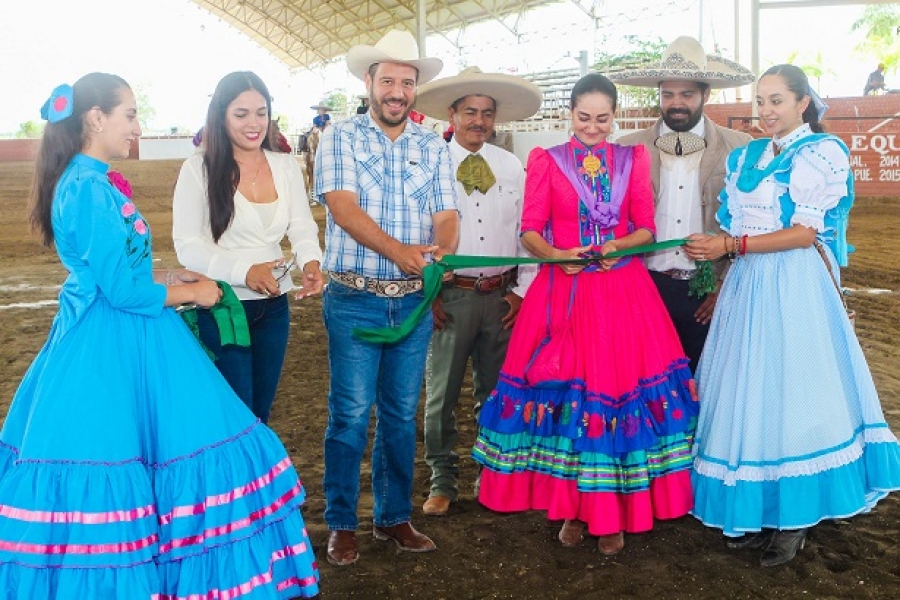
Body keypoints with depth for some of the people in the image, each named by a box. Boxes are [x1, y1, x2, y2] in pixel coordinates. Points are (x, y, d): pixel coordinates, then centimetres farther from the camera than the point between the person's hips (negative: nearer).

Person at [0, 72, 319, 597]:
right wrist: (192, 292, -6)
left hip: (108, 338, 10)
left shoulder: (91, 180, 12)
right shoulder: (91, 188, -18)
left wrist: (170, 278, 10)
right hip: (113, 347, -10)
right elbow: (125, 290, -20)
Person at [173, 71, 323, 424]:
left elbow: (302, 227, 0)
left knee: (261, 412, 17)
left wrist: (310, 261, -23)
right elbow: (188, 246, -11)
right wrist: (244, 270, -26)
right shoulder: (198, 170, -7)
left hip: (274, 306, 4)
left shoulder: (286, 167, 5)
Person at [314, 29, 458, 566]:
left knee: (402, 414, 11)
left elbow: (446, 212, 1)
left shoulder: (433, 147, 9)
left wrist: (442, 249, -23)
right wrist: (398, 251, -30)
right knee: (351, 414, -1)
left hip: (414, 300, 3)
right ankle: (342, 524, 14)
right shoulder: (340, 137, -1)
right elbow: (343, 206, -14)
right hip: (355, 299, -3)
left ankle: (395, 517, 25)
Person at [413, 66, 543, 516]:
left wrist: (522, 290, 3)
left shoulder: (511, 167, 8)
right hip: (449, 295, -3)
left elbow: (527, 231, 9)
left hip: (501, 295, 3)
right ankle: (442, 480, 19)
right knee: (441, 394, 3)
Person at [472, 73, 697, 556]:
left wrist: (619, 245, -14)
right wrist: (554, 254, -20)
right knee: (563, 396, 0)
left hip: (622, 293, 1)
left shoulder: (633, 159, 12)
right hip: (562, 292, -1)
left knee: (620, 386, 0)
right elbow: (530, 230, 0)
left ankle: (613, 514, 13)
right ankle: (572, 508, 16)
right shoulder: (546, 161, 7)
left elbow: (647, 228, 7)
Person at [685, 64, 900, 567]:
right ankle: (757, 511, 14)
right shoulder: (746, 157, 16)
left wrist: (730, 246, -15)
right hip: (748, 285, 6)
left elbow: (806, 234, -10)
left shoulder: (824, 153, -2)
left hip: (796, 288, -5)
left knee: (791, 390, -3)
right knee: (749, 389, 4)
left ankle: (794, 518, 10)